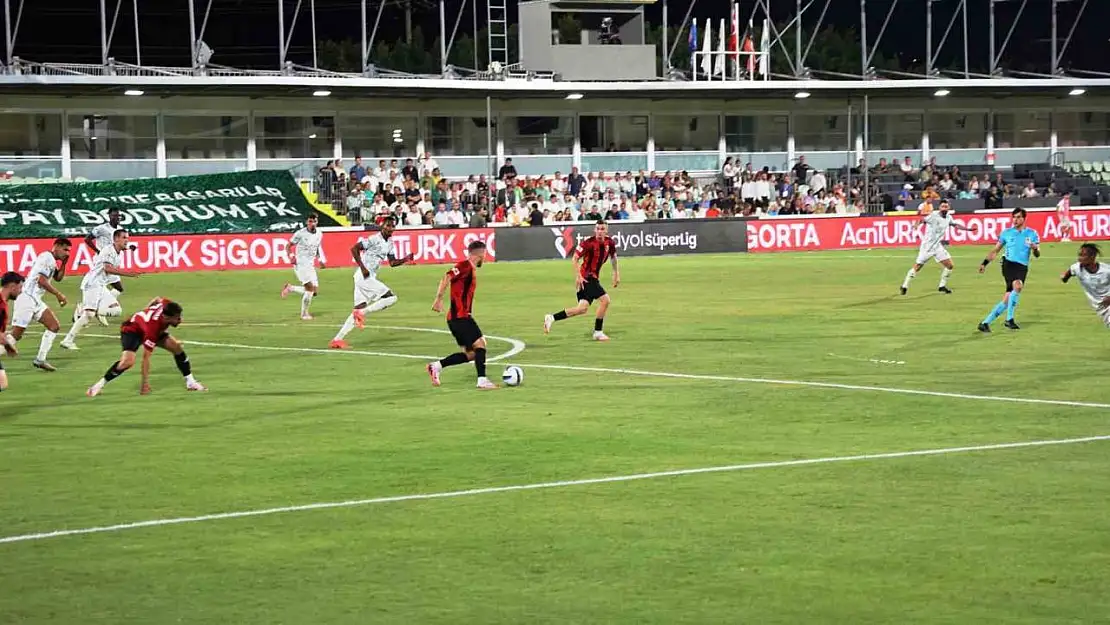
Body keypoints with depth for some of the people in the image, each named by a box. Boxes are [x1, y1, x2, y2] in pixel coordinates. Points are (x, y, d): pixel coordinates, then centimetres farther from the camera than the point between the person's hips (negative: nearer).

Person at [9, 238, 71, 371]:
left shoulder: (52, 260, 18)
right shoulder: (47, 257, -12)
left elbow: (58, 278, 28)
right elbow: (41, 280, -19)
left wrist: (63, 263, 14)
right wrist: (58, 294, -13)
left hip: (35, 300, 10)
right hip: (27, 298, -10)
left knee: (54, 326, 5)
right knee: (15, 335, -12)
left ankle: (40, 360, 7)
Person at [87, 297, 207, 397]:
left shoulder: (167, 305, -25)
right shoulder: (152, 330, -41)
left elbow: (158, 299, 1)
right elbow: (146, 357, -35)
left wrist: (146, 311, 20)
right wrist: (145, 383, -32)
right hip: (131, 330, -8)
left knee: (177, 347, -4)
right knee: (128, 361, -30)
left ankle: (190, 382, 9)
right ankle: (99, 385, -14)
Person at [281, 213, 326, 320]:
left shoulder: (319, 234, 6)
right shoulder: (300, 234, -11)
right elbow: (289, 245, -3)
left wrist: (321, 260, 9)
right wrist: (292, 256, -20)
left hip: (311, 266, 7)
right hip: (300, 264, -7)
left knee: (315, 291, 4)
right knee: (310, 287, -17)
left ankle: (290, 288, 23)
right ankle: (304, 314, -2)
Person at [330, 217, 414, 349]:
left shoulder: (389, 244, 15)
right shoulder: (374, 239, -12)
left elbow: (392, 262, 21)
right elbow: (354, 248, -16)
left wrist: (406, 259, 4)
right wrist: (363, 267, -20)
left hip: (370, 278, 9)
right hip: (364, 277, -9)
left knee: (359, 308, 7)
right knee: (391, 298, -12)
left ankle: (337, 340, 6)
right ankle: (361, 313, -9)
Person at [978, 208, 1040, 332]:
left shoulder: (1031, 234, 8)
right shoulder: (1007, 233, 9)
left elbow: (1037, 255, 3)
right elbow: (995, 250, 18)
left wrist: (1035, 249, -20)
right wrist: (984, 263, 11)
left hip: (1022, 267, 2)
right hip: (1008, 263, -2)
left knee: (1007, 300, -4)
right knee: (1017, 286, -31)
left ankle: (985, 323, 6)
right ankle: (1009, 319, -24)